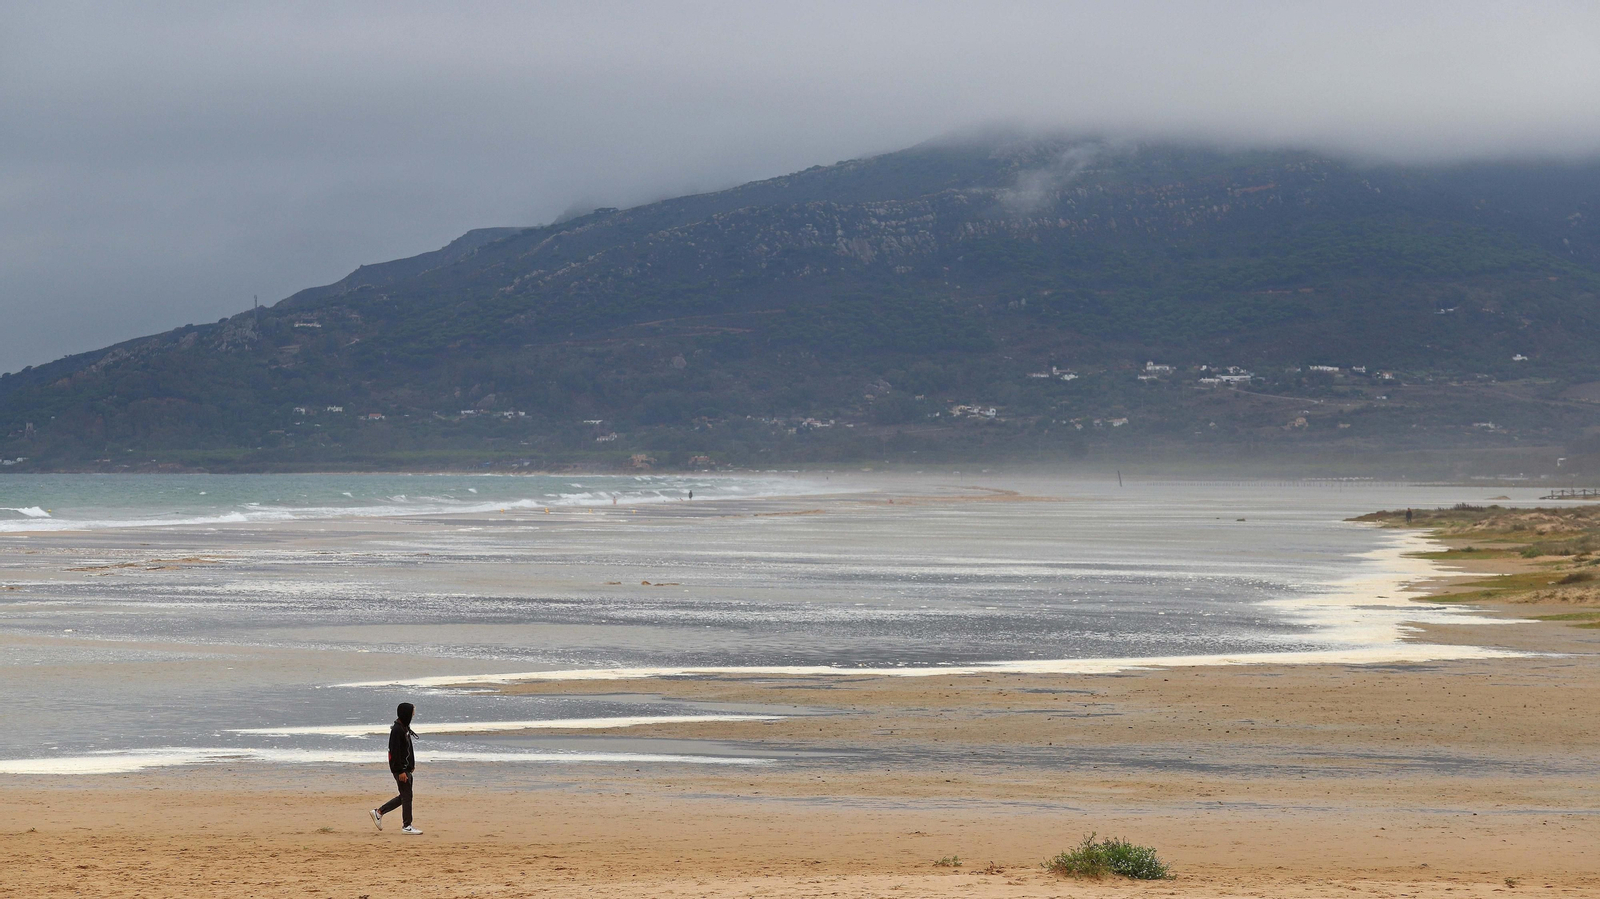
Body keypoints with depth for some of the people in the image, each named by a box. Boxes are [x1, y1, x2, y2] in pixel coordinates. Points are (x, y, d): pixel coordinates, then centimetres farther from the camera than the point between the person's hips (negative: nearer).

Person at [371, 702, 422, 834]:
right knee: (406, 796, -4)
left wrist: (411, 766, 22)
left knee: (405, 796, 13)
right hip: (400, 768, -10)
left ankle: (379, 812, 21)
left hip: (406, 767, 10)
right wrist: (401, 771, -21)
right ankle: (407, 826, 4)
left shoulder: (404, 728, 13)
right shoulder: (397, 730, -18)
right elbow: (395, 751, -21)